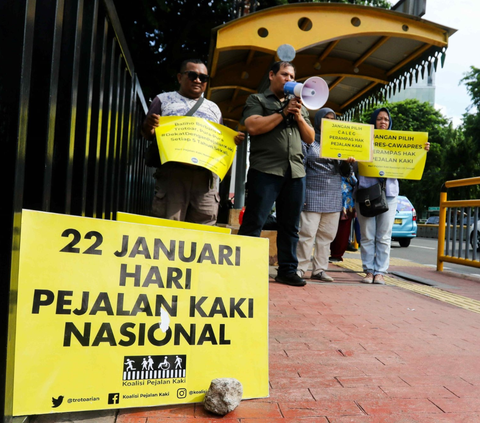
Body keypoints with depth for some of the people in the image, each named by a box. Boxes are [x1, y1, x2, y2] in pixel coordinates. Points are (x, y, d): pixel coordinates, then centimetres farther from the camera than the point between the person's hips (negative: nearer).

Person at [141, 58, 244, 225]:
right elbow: (149, 134, 9)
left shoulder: (213, 108, 22)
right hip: (172, 172, -2)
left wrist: (233, 140, 2)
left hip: (205, 176, 3)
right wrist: (149, 127, -14)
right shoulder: (163, 99, 14)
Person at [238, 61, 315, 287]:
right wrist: (283, 112, -7)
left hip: (295, 171, 5)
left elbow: (310, 138, 17)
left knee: (290, 225, 7)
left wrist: (299, 117, 1)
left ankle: (287, 270, 15)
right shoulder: (257, 100, 9)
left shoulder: (299, 106, 24)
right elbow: (253, 126, -9)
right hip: (266, 169, -5)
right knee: (253, 223, -7)